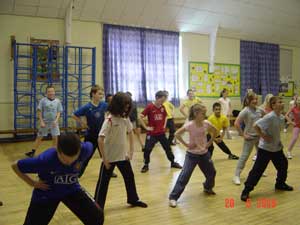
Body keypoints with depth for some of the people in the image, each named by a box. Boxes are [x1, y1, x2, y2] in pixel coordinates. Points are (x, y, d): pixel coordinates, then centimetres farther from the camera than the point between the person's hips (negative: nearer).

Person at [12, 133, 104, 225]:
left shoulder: (84, 149, -29)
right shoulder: (45, 159, -34)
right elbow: (15, 166, -18)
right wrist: (33, 183, -12)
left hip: (72, 189, 2)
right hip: (47, 193, -2)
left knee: (97, 217, -7)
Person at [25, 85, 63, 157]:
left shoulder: (57, 101, 0)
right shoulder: (43, 100, -5)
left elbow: (59, 112, 3)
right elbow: (39, 112, -5)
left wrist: (56, 120, -11)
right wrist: (41, 122, -11)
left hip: (54, 123, 1)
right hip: (45, 122, -1)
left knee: (55, 138, 1)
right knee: (39, 137, 8)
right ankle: (32, 152, 21)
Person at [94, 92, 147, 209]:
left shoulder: (125, 118, -2)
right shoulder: (109, 120, -21)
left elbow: (130, 133, 12)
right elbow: (100, 139, -25)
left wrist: (131, 151, 6)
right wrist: (105, 159, -21)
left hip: (123, 156, 7)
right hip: (110, 157, -6)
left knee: (130, 177, 18)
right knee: (103, 182, 5)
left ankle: (133, 199, 39)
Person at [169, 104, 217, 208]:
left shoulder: (206, 123, -9)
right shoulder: (189, 125, -21)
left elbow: (215, 131, 10)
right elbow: (177, 134, -15)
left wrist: (210, 142, 3)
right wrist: (186, 144, -16)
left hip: (204, 154, 5)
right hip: (192, 154, -5)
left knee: (211, 173, 18)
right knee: (184, 175, -10)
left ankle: (208, 188, 48)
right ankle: (173, 197, -1)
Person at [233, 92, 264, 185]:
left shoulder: (259, 110, 2)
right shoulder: (245, 111, -17)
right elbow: (236, 123, -23)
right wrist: (243, 134, -18)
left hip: (260, 136, 7)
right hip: (250, 137, -7)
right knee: (244, 156, -6)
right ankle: (236, 176, 0)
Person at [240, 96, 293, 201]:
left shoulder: (282, 117, 2)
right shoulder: (270, 117, -23)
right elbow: (256, 125, -30)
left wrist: (278, 140, 8)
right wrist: (263, 136, -22)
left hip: (277, 147, 8)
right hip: (265, 148, -8)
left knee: (283, 165, 20)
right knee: (258, 169, -6)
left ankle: (280, 184, 44)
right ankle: (246, 190, 3)